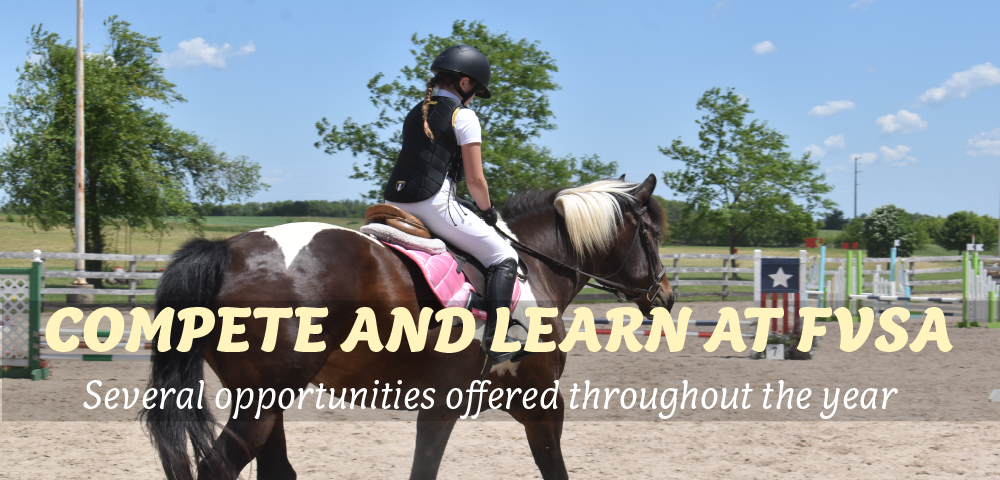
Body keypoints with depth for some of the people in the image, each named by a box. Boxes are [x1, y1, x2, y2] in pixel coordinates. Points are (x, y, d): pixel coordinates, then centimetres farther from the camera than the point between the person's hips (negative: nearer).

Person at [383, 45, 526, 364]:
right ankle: (495, 340, -12)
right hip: (435, 204, -7)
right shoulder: (463, 116, -1)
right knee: (503, 257, 2)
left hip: (396, 204, 7)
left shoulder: (415, 114, 20)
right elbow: (475, 180, -5)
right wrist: (488, 212, 13)